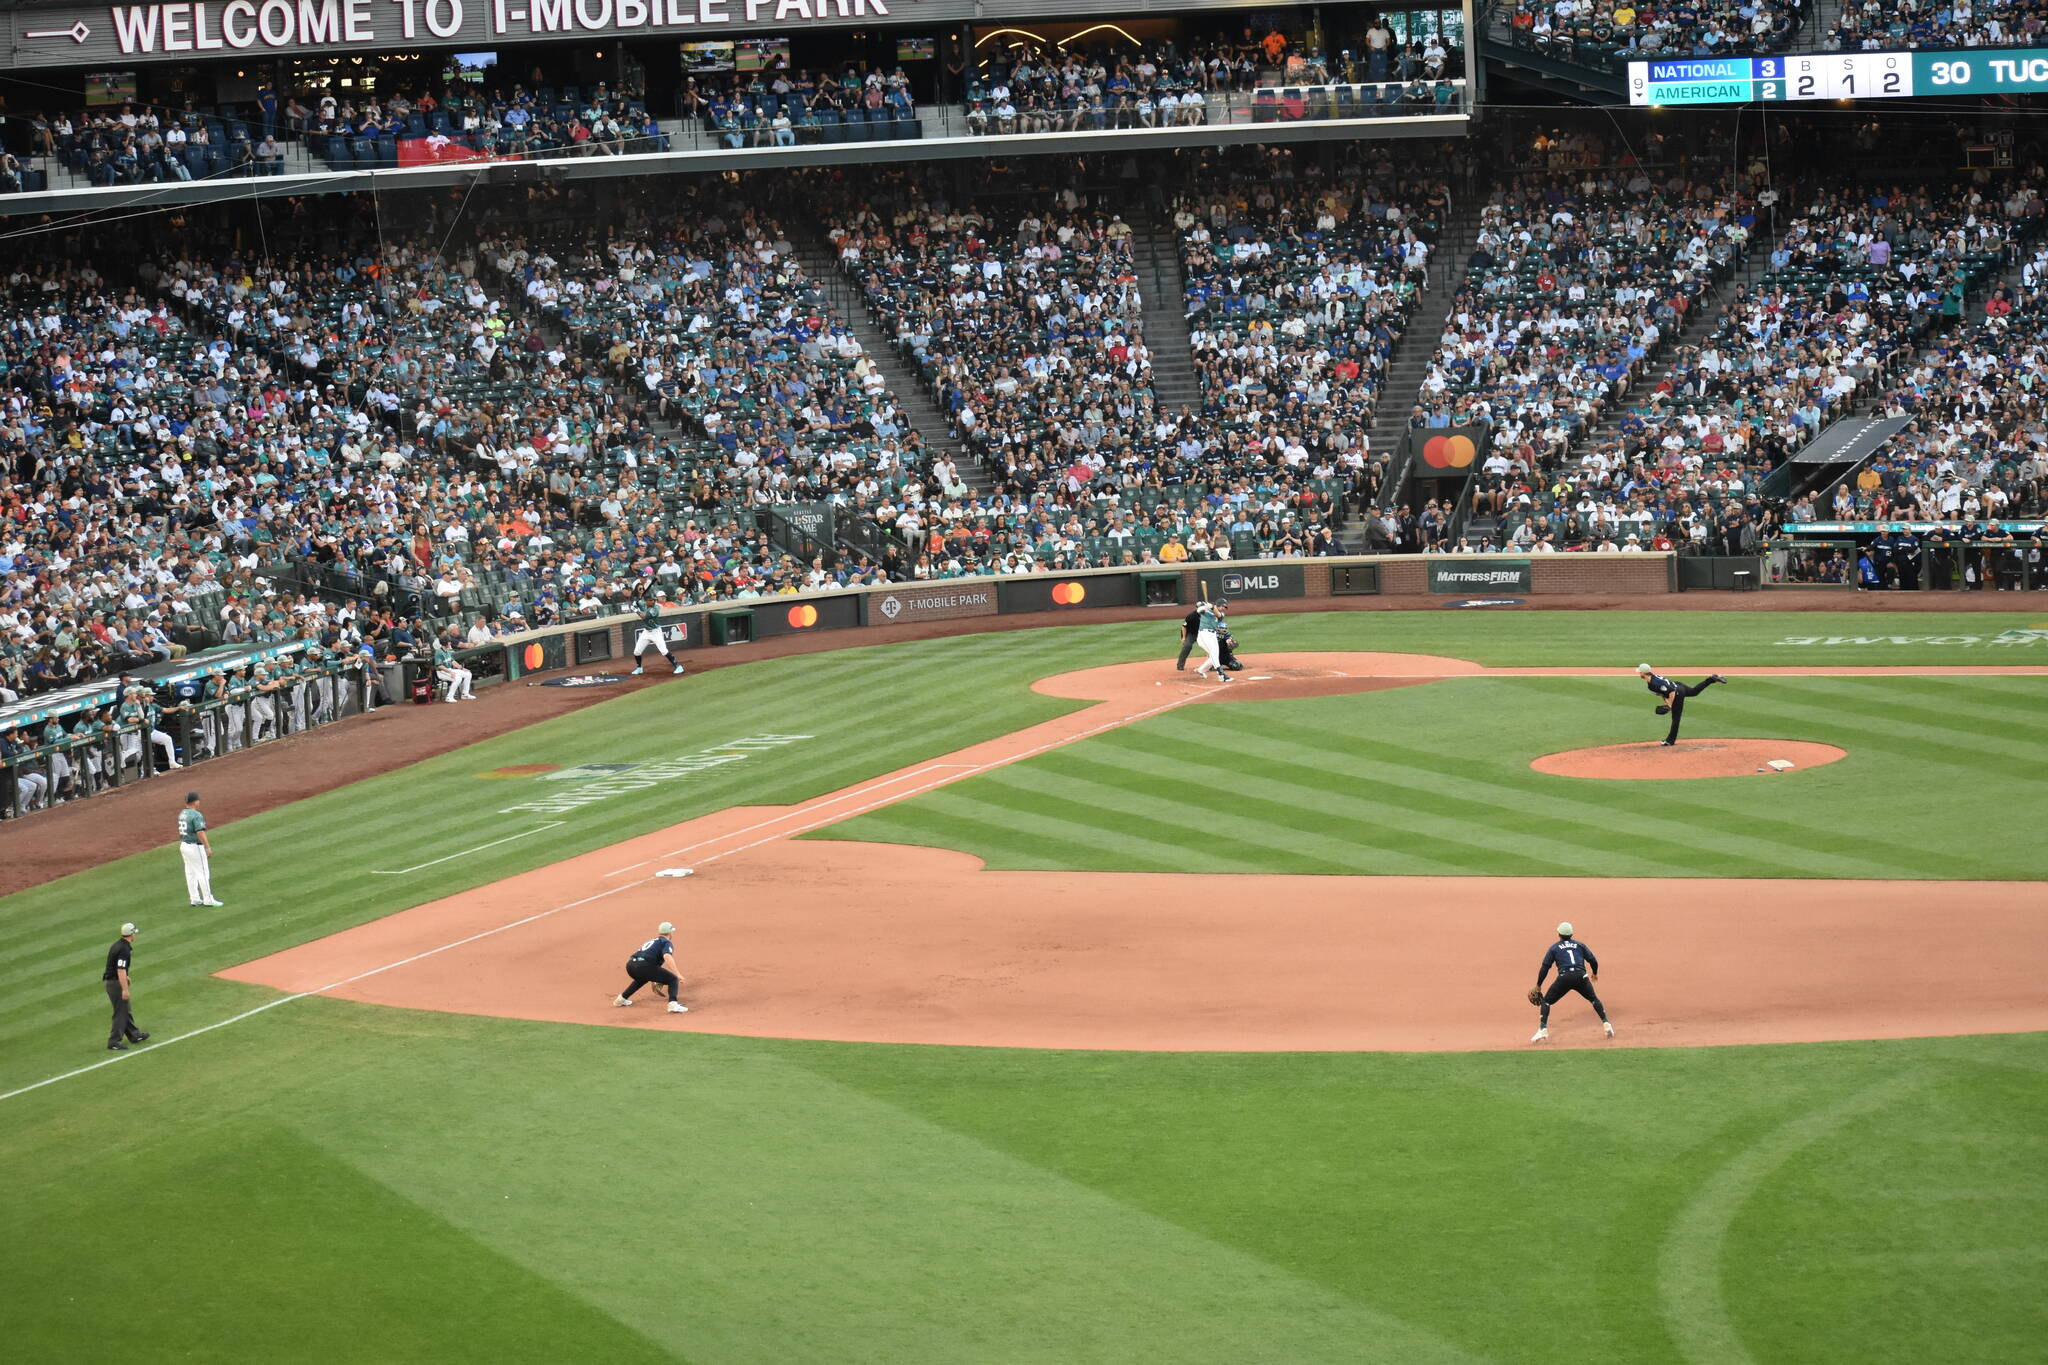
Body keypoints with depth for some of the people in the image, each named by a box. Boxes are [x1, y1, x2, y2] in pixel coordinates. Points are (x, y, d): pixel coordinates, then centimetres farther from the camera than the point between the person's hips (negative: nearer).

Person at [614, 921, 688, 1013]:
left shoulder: (651, 941, 33)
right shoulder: (667, 942, 9)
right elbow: (667, 957, -13)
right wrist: (677, 974, -17)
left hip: (630, 965, 8)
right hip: (644, 966, -8)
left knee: (641, 979, 41)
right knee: (673, 979, 1)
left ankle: (621, 999, 44)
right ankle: (673, 1004, -22)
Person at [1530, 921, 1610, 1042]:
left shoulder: (1554, 948, 15)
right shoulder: (1579, 945, 20)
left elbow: (1545, 967, 10)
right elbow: (1593, 960, 15)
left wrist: (1538, 986, 16)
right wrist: (1595, 974, 35)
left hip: (1564, 977, -2)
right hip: (1581, 976, 2)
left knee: (1546, 1001, 10)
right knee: (1594, 999, 23)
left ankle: (1542, 1030, -4)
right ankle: (1606, 1023, 9)